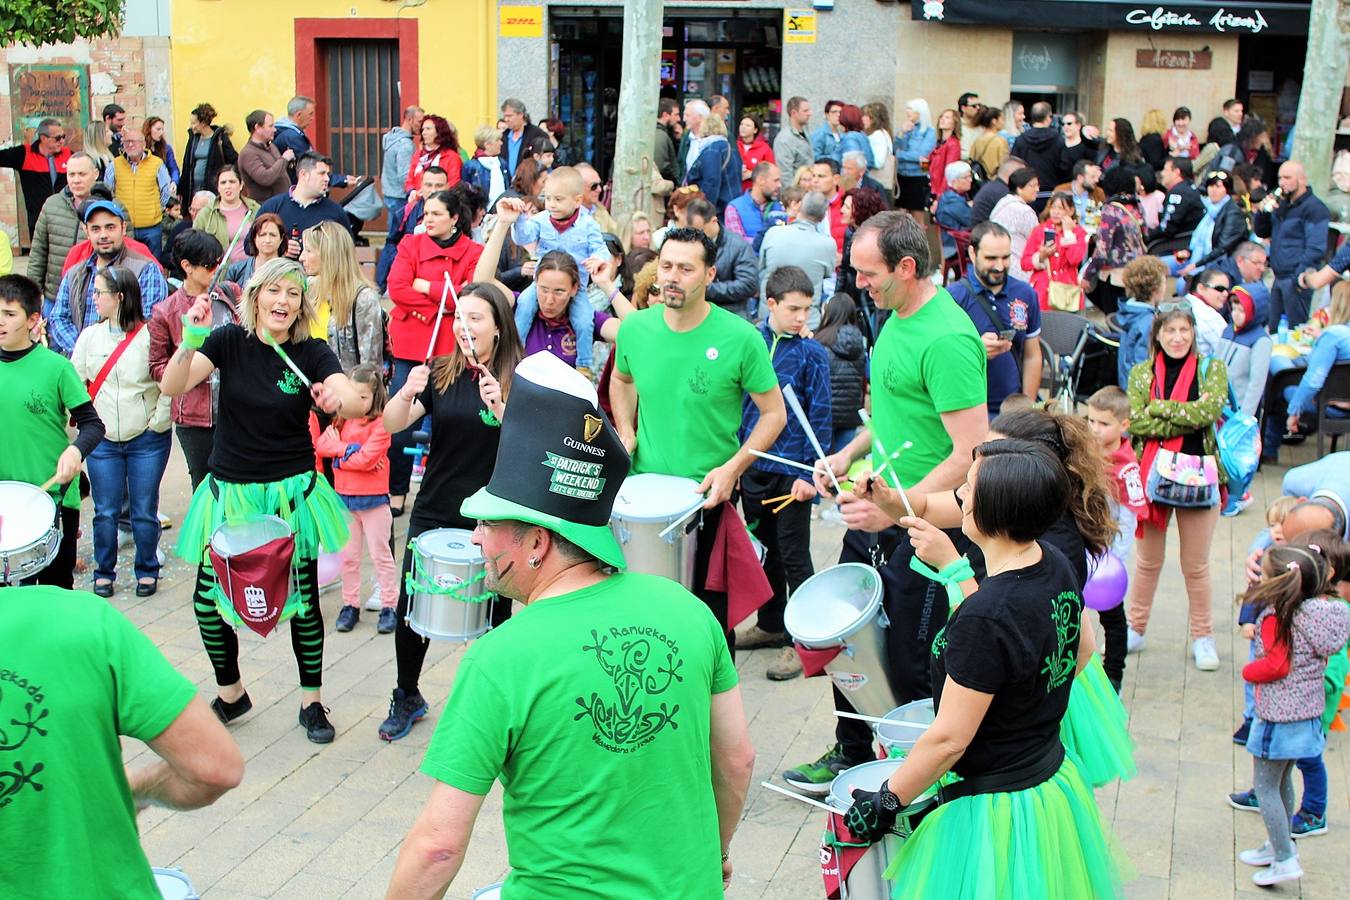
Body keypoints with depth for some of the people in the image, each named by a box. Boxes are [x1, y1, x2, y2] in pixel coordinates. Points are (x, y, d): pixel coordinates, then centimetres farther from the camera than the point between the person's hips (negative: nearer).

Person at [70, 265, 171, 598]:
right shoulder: (89, 336, 5)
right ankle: (104, 573, 20)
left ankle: (147, 571, 20)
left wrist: (159, 420, -11)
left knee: (145, 511, 4)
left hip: (147, 440, -3)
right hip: (102, 441, 3)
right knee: (105, 512, 6)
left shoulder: (151, 335, -9)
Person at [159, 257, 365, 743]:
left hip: (292, 492, -1)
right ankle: (230, 693, 26)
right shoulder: (229, 340, -4)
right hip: (230, 490, 1)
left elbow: (356, 401, -23)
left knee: (304, 599, 4)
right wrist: (191, 339, -33)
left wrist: (336, 399, -46)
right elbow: (172, 385, -16)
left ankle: (312, 702, 24)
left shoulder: (312, 353, -6)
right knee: (207, 600, 2)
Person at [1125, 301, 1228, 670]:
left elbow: (1210, 409, -16)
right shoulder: (1141, 373, 4)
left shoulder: (1211, 369, 2)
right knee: (1148, 560, 12)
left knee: (1196, 565, 7)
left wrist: (1159, 408, -12)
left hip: (1198, 475, -1)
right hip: (1152, 472, 1)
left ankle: (1202, 636, 21)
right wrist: (1188, 418, -15)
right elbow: (1135, 422, -9)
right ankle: (1135, 629, 26)